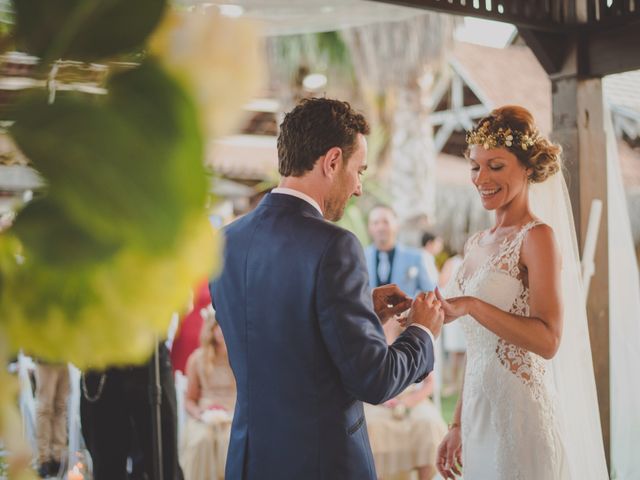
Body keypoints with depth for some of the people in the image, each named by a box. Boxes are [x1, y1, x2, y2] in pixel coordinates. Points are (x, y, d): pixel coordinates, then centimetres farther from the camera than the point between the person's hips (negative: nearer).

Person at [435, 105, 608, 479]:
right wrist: (458, 425, 14)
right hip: (480, 415, 7)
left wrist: (471, 306, -28)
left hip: (521, 417, -7)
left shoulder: (537, 237, -11)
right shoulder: (476, 244, 11)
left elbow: (548, 341, -20)